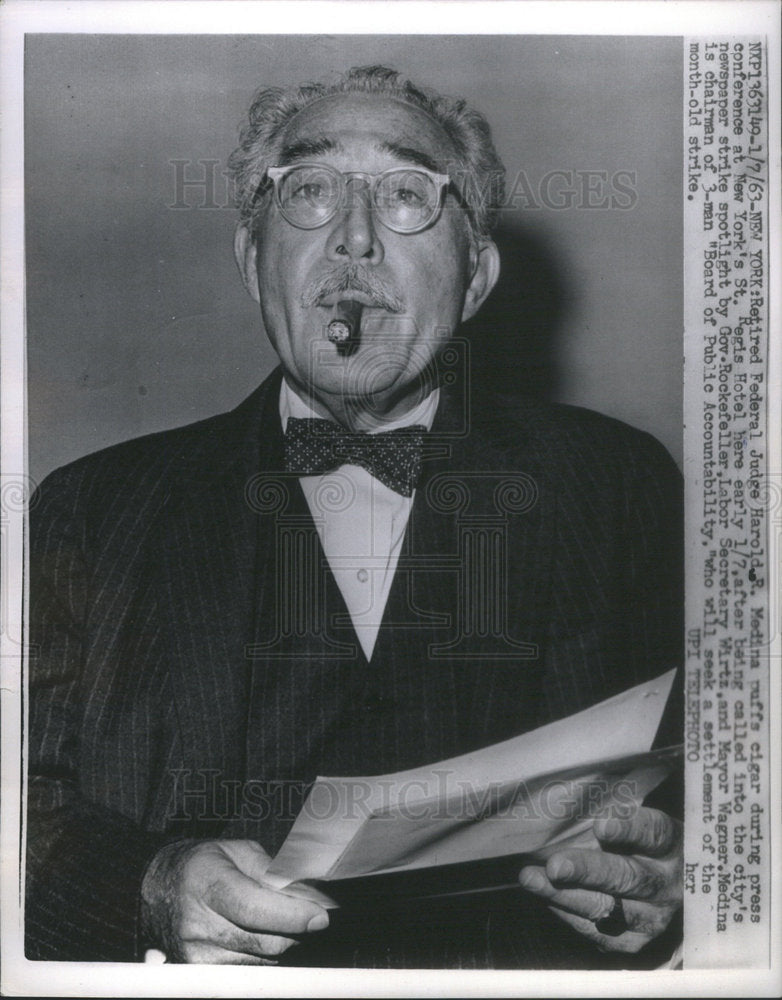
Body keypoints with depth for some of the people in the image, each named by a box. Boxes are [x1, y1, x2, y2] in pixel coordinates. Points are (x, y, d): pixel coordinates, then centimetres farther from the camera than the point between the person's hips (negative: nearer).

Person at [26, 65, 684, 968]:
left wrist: (669, 883, -15)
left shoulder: (621, 485, 5)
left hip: (525, 964, -1)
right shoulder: (96, 511, 6)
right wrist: (153, 889, -16)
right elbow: (27, 796, 2)